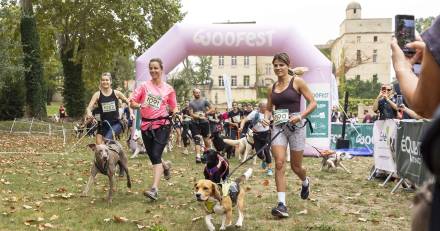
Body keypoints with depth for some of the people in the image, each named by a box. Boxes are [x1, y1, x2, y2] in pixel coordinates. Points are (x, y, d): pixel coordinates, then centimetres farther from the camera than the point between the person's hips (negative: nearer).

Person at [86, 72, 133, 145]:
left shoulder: (116, 93, 0)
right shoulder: (97, 94, -1)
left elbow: (128, 102, 12)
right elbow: (89, 107, -9)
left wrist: (131, 113, -3)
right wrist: (89, 113, -31)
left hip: (116, 123, -2)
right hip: (103, 125, 2)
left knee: (108, 137, -30)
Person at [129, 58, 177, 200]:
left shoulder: (168, 89, 5)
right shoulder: (144, 86, 4)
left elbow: (173, 108, 15)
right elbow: (132, 103, 1)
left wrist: (175, 113, -8)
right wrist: (140, 105, -20)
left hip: (162, 125, -3)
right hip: (146, 125, 3)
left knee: (156, 155, -16)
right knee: (152, 157, 10)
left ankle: (154, 189, -22)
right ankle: (165, 166, 46)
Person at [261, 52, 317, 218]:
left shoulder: (297, 82, -2)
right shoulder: (272, 88, 10)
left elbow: (313, 103, -3)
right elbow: (269, 109, 20)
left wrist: (300, 116, -18)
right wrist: (266, 118, -2)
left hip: (295, 126, -3)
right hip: (278, 127, 3)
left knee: (295, 166, 8)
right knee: (279, 163, -12)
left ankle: (305, 182, 45)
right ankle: (282, 204, -12)